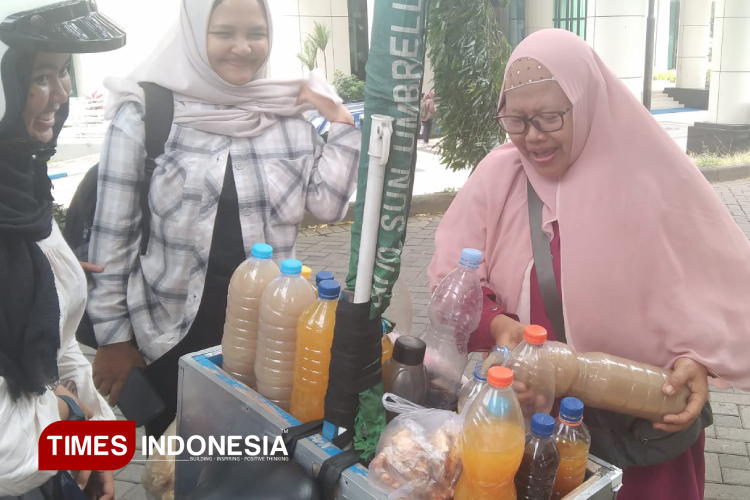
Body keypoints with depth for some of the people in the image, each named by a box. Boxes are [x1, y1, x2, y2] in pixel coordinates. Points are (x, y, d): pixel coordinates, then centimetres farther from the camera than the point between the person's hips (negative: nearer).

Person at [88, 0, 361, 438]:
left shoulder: (290, 117, 2)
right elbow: (113, 234, -4)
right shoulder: (145, 114, -7)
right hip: (173, 330, -2)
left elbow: (329, 205, -3)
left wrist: (341, 121, -9)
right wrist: (114, 335, -2)